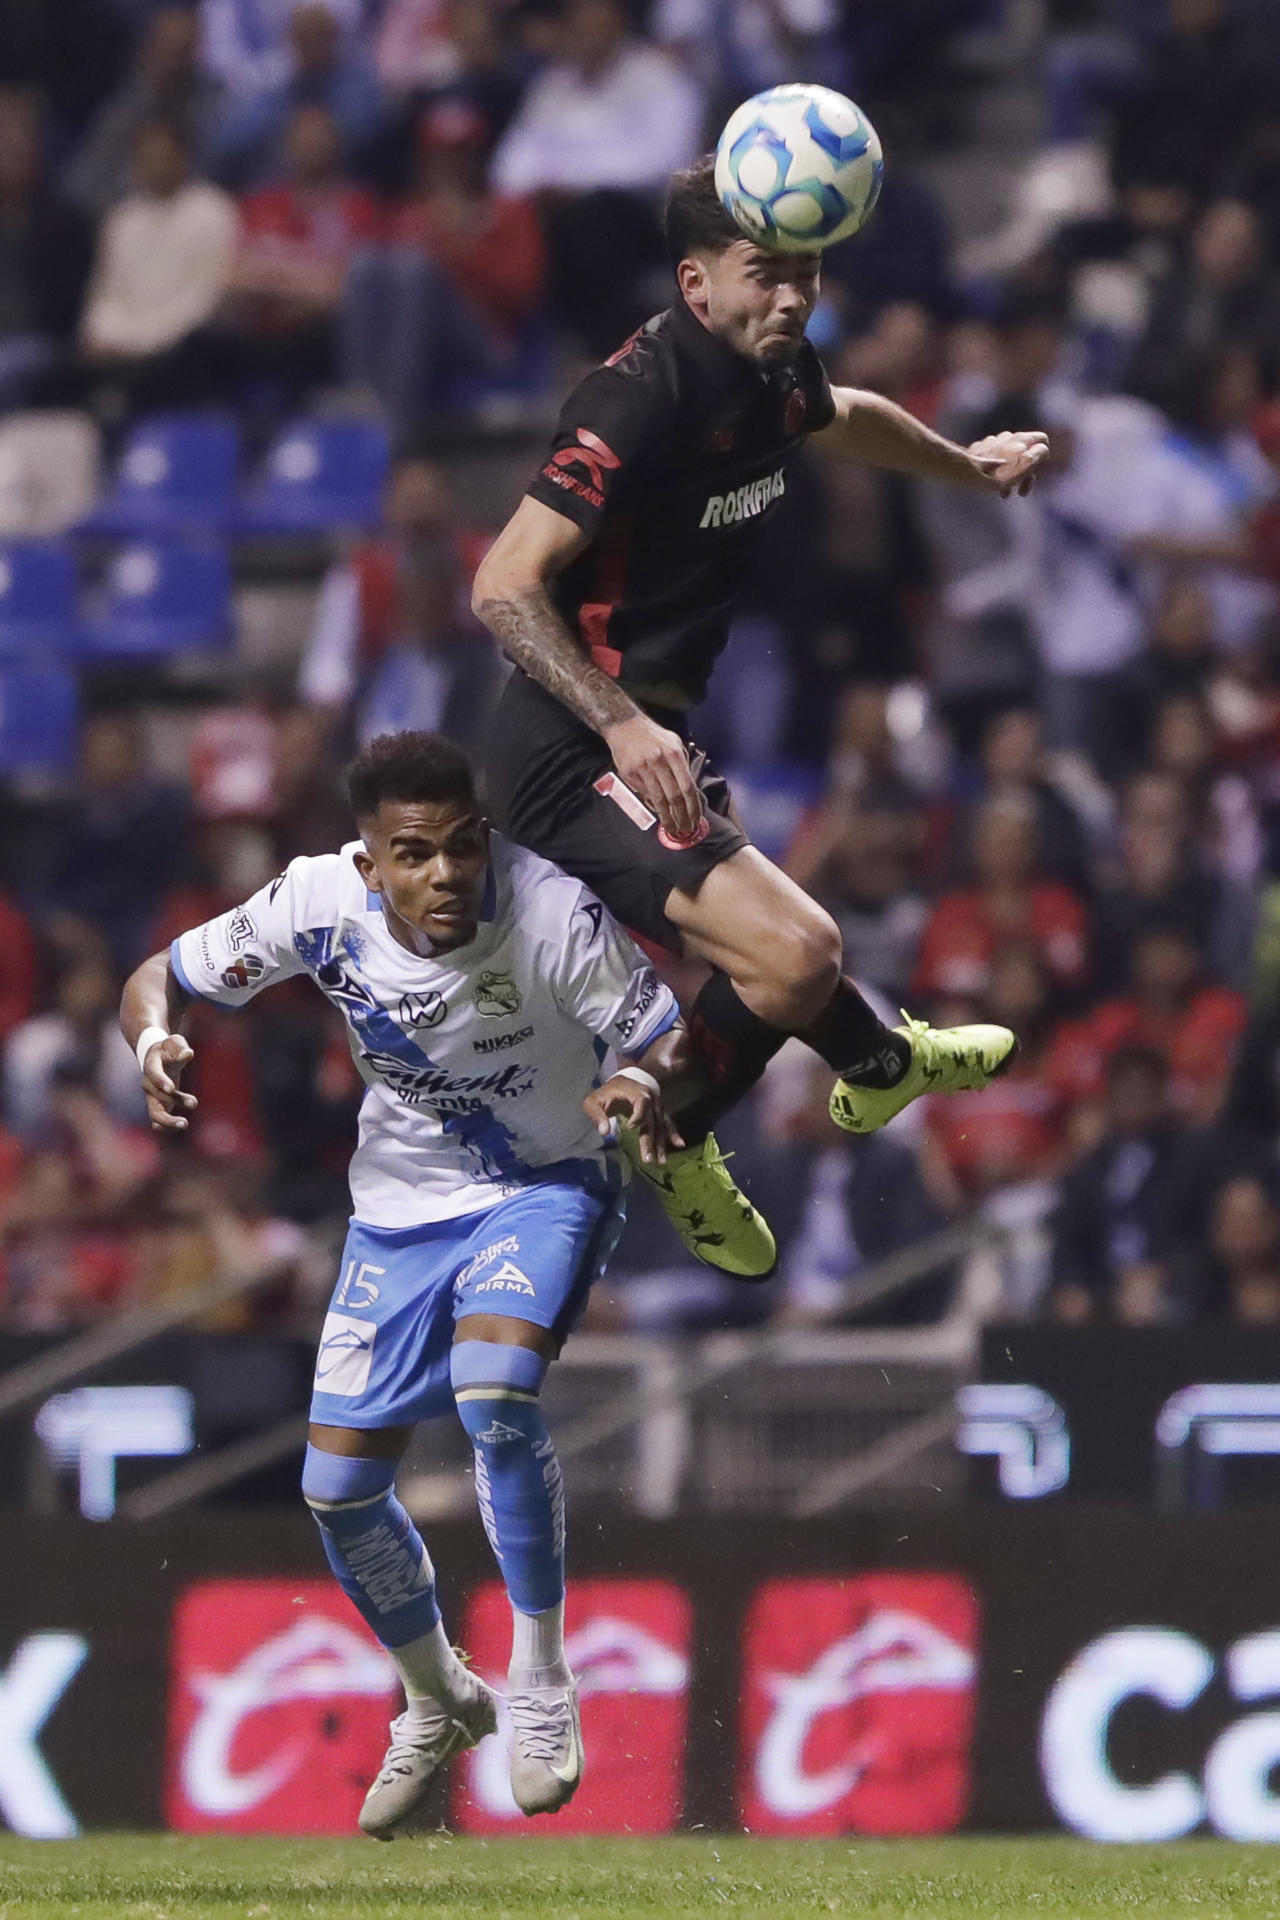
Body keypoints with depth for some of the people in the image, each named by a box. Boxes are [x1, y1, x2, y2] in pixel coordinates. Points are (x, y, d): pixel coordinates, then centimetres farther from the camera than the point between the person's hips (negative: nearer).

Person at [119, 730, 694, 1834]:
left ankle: (541, 1681, -15)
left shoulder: (551, 916, -29)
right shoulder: (321, 903, -20)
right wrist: (156, 1046, -30)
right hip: (400, 1208, 4)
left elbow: (673, 1037, -23)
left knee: (494, 1386, -33)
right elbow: (163, 978, -7)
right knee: (339, 1488, 4)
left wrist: (648, 1084, -47)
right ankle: (435, 1702, 33)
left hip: (545, 1188, -4)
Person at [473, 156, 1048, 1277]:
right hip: (576, 754, -10)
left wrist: (968, 464, 44)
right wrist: (623, 725, -34)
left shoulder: (774, 374, 4)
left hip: (655, 741, 10)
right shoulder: (643, 399, -24)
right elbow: (505, 584, -26)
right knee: (797, 951, -24)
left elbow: (844, 418, 32)